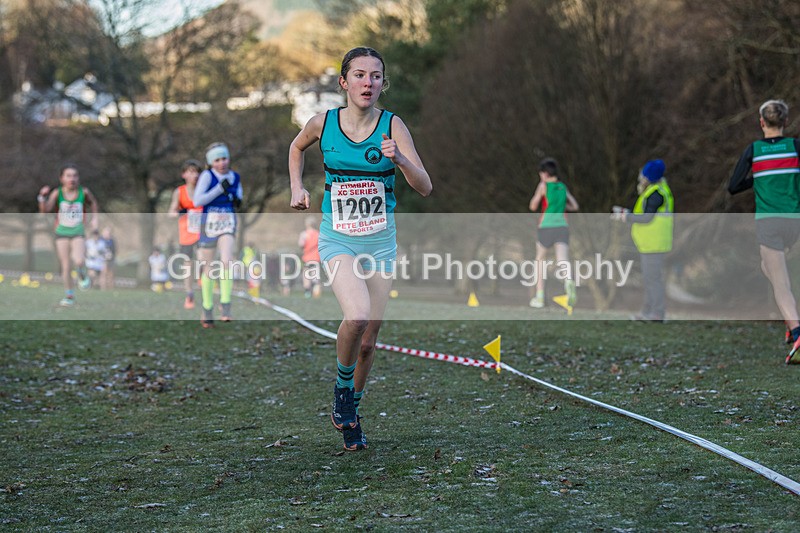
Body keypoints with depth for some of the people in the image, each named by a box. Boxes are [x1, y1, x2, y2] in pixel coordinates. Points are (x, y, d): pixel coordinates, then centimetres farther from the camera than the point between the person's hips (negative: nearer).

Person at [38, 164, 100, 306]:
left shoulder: (84, 192, -7)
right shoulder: (57, 193, -11)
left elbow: (93, 203, 14)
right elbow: (44, 210, -18)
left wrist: (95, 218, 5)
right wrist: (42, 197, -33)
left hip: (78, 232, 0)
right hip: (62, 232, 1)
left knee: (79, 260, -23)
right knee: (66, 266, 2)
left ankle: (82, 275, 12)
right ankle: (69, 295, 17)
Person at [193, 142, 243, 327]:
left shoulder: (235, 177, 7)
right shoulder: (207, 175, -7)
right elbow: (197, 201, -15)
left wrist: (238, 201, 3)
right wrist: (220, 188, -19)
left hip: (228, 224, 2)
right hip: (209, 223, -2)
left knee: (227, 261, -20)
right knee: (208, 268, 5)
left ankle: (226, 309, -20)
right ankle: (207, 311, 20)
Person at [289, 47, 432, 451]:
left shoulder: (392, 126, -7)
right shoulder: (323, 123, -4)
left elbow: (425, 188, -13)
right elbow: (297, 147, 20)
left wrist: (399, 158, -30)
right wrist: (297, 187, 7)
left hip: (380, 242, 1)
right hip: (337, 239, -1)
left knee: (368, 341, 7)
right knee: (357, 314, -28)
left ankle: (349, 413, 31)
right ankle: (342, 385, 0)